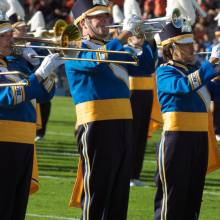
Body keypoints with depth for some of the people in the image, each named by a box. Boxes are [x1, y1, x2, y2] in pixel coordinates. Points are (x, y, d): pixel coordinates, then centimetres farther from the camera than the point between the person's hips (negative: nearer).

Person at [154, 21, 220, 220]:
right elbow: (183, 86, -25)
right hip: (177, 137, -7)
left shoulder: (196, 70, 16)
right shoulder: (164, 73, -6)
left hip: (200, 136, 7)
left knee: (194, 194, 11)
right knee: (172, 193, -4)